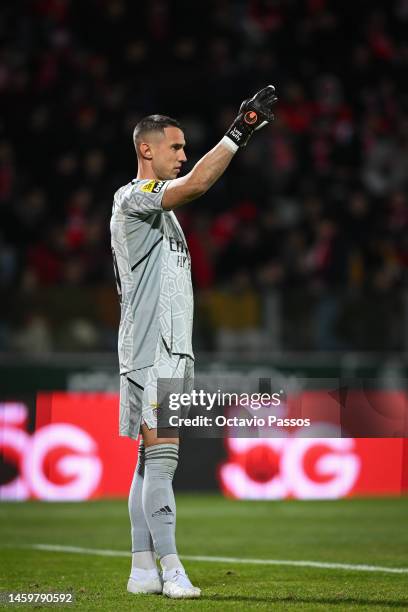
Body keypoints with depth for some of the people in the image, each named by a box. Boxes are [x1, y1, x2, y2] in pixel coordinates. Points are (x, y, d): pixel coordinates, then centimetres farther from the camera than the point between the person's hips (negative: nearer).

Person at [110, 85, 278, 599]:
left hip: (171, 349, 10)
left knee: (152, 461, 8)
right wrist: (240, 131, -25)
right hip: (149, 351, -10)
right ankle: (171, 571, -14)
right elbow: (196, 183, -26)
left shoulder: (161, 209, 21)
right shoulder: (133, 198, -9)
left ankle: (143, 569, 10)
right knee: (161, 458, -12)